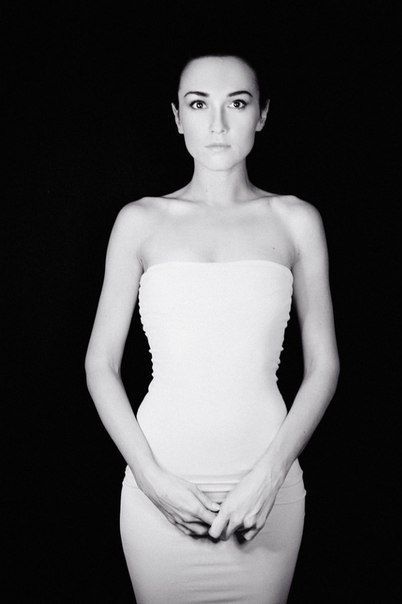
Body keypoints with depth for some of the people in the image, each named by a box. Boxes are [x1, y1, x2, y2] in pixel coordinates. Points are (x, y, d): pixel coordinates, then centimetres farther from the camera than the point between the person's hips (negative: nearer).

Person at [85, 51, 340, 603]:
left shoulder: (296, 220, 2)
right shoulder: (140, 221, 1)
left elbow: (323, 365, 3)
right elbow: (101, 364, 2)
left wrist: (268, 475, -8)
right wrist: (153, 480, -7)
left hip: (266, 485, 1)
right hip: (160, 486, 0)